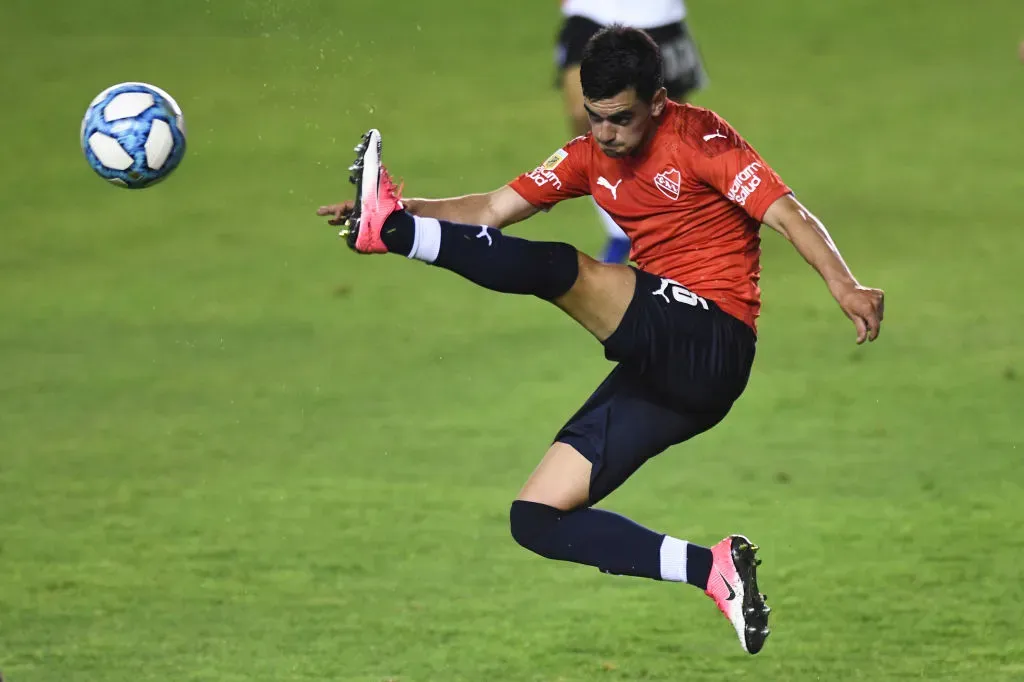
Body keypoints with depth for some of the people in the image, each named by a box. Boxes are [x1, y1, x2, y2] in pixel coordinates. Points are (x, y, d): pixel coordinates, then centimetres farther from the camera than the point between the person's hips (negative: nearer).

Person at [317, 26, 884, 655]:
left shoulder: (698, 137, -6)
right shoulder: (592, 156, 15)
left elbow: (787, 214, -15)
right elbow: (495, 209, 14)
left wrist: (844, 287, -31)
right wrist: (404, 208, -1)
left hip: (713, 348, -8)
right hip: (662, 369, 8)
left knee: (559, 269, -28)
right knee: (535, 519, -2)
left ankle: (389, 231, -25)